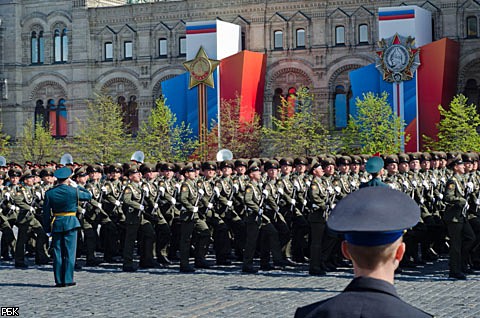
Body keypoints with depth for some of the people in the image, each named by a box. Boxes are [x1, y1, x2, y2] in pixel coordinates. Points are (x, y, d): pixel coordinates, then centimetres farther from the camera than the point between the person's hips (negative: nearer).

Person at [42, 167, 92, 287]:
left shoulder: (49, 193, -1)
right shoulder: (73, 191, -8)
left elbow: (46, 212, 3)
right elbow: (89, 196, 9)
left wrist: (47, 228, 10)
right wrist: (77, 186, 14)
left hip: (56, 224, 3)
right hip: (71, 223, -2)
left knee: (57, 253, 6)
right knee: (70, 252, 2)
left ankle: (59, 280, 7)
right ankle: (68, 279, 1)